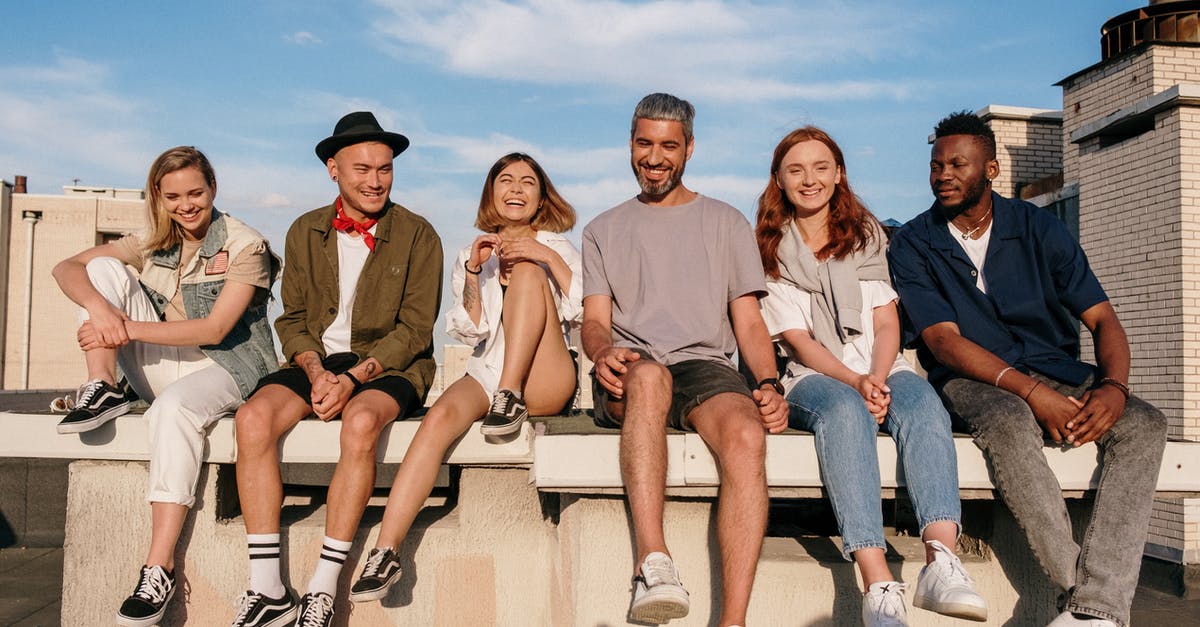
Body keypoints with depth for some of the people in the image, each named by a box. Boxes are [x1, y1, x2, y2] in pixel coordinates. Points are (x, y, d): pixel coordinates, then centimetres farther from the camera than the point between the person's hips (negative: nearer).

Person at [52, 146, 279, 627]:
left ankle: (160, 570, -37)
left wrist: (128, 328, -21)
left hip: (224, 367, -5)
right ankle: (102, 391, -16)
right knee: (105, 268, -5)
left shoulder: (244, 246, -6)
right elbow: (66, 269, 0)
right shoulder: (152, 244, 10)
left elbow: (214, 329, -16)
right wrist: (99, 307, -23)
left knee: (174, 407, -40)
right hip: (161, 367, 5)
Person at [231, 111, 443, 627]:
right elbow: (292, 319, 10)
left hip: (387, 367, -3)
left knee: (360, 422, -36)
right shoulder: (305, 232, 11)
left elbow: (415, 330, -6)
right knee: (253, 416, -25)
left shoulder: (417, 236, 0)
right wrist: (316, 371, -10)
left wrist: (354, 378, -17)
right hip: (317, 360, 4)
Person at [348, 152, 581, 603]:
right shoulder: (473, 255, 22)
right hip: (486, 371, 2)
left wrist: (548, 257, -12)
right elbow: (470, 332, 9)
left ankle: (512, 397, -25)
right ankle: (384, 553, -35)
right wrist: (474, 273, -6)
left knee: (527, 271, -20)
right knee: (441, 415, -32)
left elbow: (587, 313, -1)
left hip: (544, 381, -1)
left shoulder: (556, 248, 16)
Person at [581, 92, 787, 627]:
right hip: (628, 376, 0)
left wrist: (769, 384, -6)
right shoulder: (603, 231, 22)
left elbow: (750, 323, 13)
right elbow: (595, 320, 10)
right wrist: (604, 352, -15)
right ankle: (653, 564, -45)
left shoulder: (726, 223, 20)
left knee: (747, 435, -34)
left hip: (706, 367, 0)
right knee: (649, 374, -39)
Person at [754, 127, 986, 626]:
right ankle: (879, 586, -49)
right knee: (845, 410, -37)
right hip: (813, 379, -2)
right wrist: (855, 382, -18)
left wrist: (878, 380, -13)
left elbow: (886, 324, 8)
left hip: (880, 372, 3)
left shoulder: (867, 236, 19)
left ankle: (941, 560, -49)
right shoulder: (770, 251, 10)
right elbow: (798, 341, -1)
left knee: (923, 404, -32)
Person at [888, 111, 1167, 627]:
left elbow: (1103, 319, 4)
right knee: (1009, 422, -37)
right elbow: (943, 341, -10)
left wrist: (1113, 385, -18)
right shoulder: (913, 245, 0)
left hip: (1056, 371, 4)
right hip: (973, 379, -3)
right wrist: (1031, 392, -23)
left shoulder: (1038, 228, 7)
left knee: (1145, 424, -23)